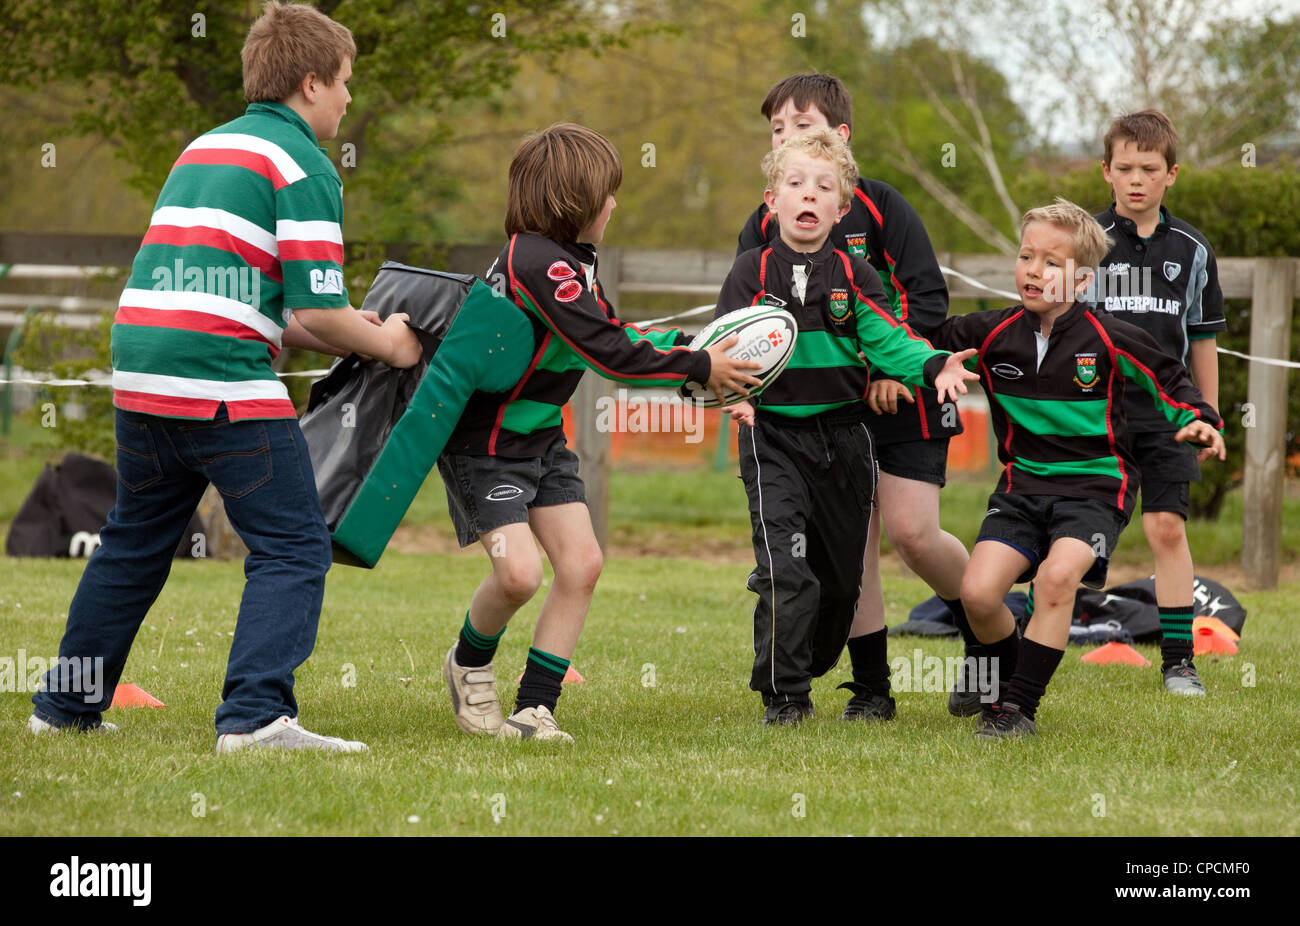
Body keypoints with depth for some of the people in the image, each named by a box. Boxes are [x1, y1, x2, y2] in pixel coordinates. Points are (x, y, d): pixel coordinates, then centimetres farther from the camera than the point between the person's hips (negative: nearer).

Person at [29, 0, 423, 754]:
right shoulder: (304, 167, -4)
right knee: (293, 546, -3)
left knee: (135, 543, 22)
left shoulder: (205, 148, 23)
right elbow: (316, 311, -10)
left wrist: (351, 333, 25)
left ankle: (66, 705, 29)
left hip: (141, 368, 8)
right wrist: (384, 345, 9)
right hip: (224, 381, -8)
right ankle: (256, 713, -16)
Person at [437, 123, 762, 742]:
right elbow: (609, 354, -25)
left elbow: (611, 334, 17)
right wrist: (699, 368, -17)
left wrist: (690, 342, 6)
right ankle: (469, 666, 11)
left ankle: (534, 709, 5)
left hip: (540, 439, 10)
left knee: (581, 562, -3)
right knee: (519, 573, -20)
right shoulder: (540, 262, -24)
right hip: (485, 444, -10)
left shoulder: (567, 260, 8)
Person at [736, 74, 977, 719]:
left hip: (900, 395, -4)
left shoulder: (879, 205, -5)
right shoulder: (764, 226, 5)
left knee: (911, 532, -14)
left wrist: (895, 365, -19)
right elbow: (739, 312, 4)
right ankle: (870, 687, 7)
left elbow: (927, 296, -7)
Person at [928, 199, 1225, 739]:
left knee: (1056, 577, -29)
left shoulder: (1108, 340, -8)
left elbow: (1168, 380, 4)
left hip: (1094, 487, -3)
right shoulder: (991, 334, 0)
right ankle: (1007, 673, 16)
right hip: (1022, 486, 3)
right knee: (977, 592, -15)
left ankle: (1018, 705, -17)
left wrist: (1198, 421, -11)